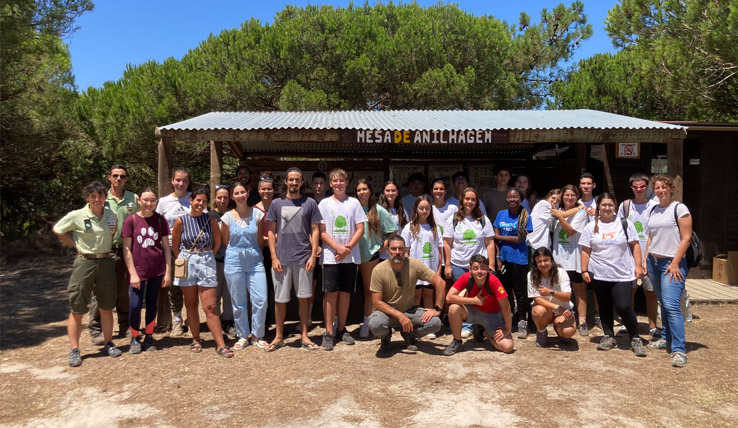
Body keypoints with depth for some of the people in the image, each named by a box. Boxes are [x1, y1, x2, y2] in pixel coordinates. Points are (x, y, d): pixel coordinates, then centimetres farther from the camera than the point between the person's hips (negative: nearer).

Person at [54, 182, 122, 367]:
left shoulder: (112, 216, 1)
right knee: (77, 310, 1)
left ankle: (109, 344, 22)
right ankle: (74, 350, 11)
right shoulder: (77, 216, -10)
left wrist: (106, 246, 8)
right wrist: (76, 245, -1)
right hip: (85, 263, -3)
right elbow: (57, 230, 3)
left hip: (106, 263, 3)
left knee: (106, 307, 11)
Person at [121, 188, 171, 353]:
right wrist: (133, 273, -9)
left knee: (152, 304, 9)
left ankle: (149, 337, 23)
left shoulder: (160, 220, 2)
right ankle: (135, 338, 16)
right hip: (138, 270, -2)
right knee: (135, 305, -3)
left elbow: (166, 247, 4)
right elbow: (126, 249, -4)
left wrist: (168, 271, 0)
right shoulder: (131, 220, -4)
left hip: (157, 270, 2)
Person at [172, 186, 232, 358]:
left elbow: (217, 243, 8)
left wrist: (206, 257, 8)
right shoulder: (181, 221, -3)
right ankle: (196, 339, 26)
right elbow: (175, 245, 7)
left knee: (210, 307, -3)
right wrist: (183, 259, 6)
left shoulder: (211, 220, -2)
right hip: (187, 264, 1)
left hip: (206, 263, -1)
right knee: (191, 304, 11)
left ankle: (220, 344, 1)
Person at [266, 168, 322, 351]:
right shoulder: (277, 203, 5)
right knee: (280, 299, 7)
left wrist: (313, 255, -6)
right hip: (281, 259, 1)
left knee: (304, 297, 7)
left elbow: (315, 231, 3)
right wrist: (274, 257, -3)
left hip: (303, 259, 0)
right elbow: (271, 232, 5)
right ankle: (279, 337, 21)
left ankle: (304, 336, 19)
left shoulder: (310, 203, 4)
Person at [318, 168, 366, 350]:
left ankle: (341, 329, 19)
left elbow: (360, 229, 3)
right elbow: (321, 232, -2)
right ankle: (329, 332, 5)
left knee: (345, 292, 7)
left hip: (350, 256, 2)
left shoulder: (354, 203, 6)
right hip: (330, 256, -2)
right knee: (330, 293, -2)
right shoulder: (324, 204, 3)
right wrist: (338, 248, -13)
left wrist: (348, 248, -10)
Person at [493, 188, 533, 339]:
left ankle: (522, 323, 9)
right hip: (504, 257, 4)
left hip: (519, 259, -4)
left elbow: (519, 239, -12)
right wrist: (498, 258, -2)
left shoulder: (525, 217, -4)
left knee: (520, 291, 0)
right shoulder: (501, 214, 8)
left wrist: (499, 237, -6)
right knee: (505, 290, 13)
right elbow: (496, 238, 5)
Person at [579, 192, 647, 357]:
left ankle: (635, 339, 7)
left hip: (622, 275, -2)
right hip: (599, 275, 2)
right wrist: (584, 270, 0)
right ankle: (608, 337, 25)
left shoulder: (625, 224, 4)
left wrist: (638, 265, -4)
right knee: (604, 307, 10)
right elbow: (586, 251, 5)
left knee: (623, 307, -11)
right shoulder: (591, 227, 6)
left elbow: (635, 246, 5)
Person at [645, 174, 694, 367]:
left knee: (671, 305, -15)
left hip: (672, 263, -6)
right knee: (663, 303, 14)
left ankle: (679, 350, -13)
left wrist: (675, 263, -15)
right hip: (654, 262, 6)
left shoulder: (679, 208, -6)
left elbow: (686, 238, -10)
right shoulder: (653, 210, 13)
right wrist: (645, 260, 11)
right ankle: (666, 338, 26)